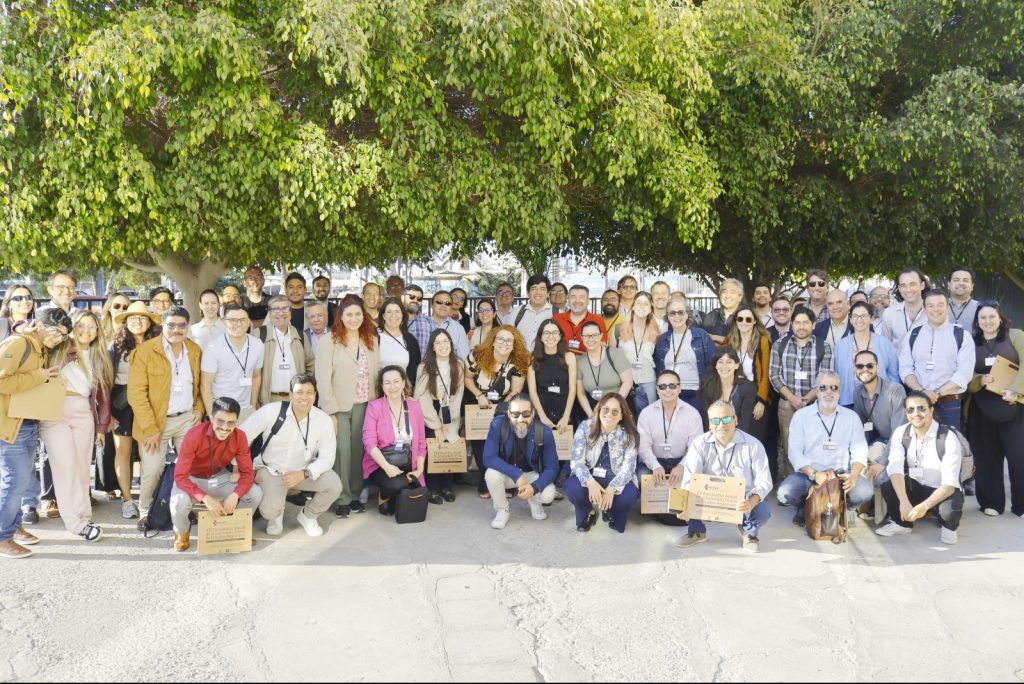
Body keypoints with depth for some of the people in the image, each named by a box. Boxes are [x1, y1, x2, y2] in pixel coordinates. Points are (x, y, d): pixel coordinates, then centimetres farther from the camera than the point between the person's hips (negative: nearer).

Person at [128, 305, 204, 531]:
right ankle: (145, 513, 17)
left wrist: (199, 408, 3)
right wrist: (150, 428, -15)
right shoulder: (146, 350, -10)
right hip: (155, 421, -4)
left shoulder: (195, 350, 5)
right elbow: (136, 393, -12)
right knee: (152, 470, -3)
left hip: (188, 419, 4)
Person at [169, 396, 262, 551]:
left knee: (256, 494, -18)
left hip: (219, 477, 3)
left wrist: (235, 495, -35)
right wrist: (206, 498, -43)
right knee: (179, 502, -35)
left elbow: (247, 473, -15)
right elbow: (180, 476, -31)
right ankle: (182, 532, 1)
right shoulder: (194, 436, -31)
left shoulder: (239, 437, -19)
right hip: (192, 478, -3)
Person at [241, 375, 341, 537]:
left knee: (334, 485, -23)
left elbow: (327, 458, -12)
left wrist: (303, 474, -28)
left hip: (303, 471, 2)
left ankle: (308, 516, 10)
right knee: (270, 509, -27)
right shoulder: (271, 411, -20)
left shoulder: (324, 421, -15)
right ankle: (276, 515, 16)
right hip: (270, 469, -2)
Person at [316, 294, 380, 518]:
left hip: (364, 405, 4)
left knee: (358, 449, 6)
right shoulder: (330, 341, -5)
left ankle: (355, 495, 19)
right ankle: (342, 499, 7)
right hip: (340, 406, -3)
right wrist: (331, 409, -13)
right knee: (342, 451, -4)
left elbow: (375, 373, 9)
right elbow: (323, 377, -8)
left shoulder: (371, 340, 10)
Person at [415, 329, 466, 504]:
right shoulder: (425, 367, -9)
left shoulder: (459, 365, 0)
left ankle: (448, 486, 10)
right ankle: (433, 489, 4)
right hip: (430, 415, -2)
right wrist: (436, 426, -13)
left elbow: (458, 395, -1)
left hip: (450, 416, 2)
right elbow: (422, 398, -11)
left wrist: (449, 425, -7)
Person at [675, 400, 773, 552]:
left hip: (742, 503, -1)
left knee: (762, 511, -31)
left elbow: (764, 481, -15)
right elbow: (689, 480, -17)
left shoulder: (753, 445, -10)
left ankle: (749, 531, 8)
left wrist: (750, 503, -37)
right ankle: (697, 531, 7)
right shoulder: (700, 444, -8)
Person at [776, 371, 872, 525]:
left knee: (865, 491, -29)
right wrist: (814, 474, -22)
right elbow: (795, 452, -5)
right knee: (785, 493, -30)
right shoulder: (801, 416, 3)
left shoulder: (851, 417, 8)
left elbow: (859, 451, -1)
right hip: (808, 474, -1)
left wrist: (853, 476, -21)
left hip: (841, 474, 1)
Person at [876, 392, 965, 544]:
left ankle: (949, 527, 3)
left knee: (950, 509, -36)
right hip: (915, 487, 3)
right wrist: (904, 502, -37)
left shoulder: (949, 438, -22)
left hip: (943, 491, -3)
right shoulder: (900, 433, -11)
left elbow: (949, 484, -27)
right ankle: (902, 522, 4)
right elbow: (895, 469, -22)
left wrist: (924, 506, -41)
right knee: (888, 486, -26)